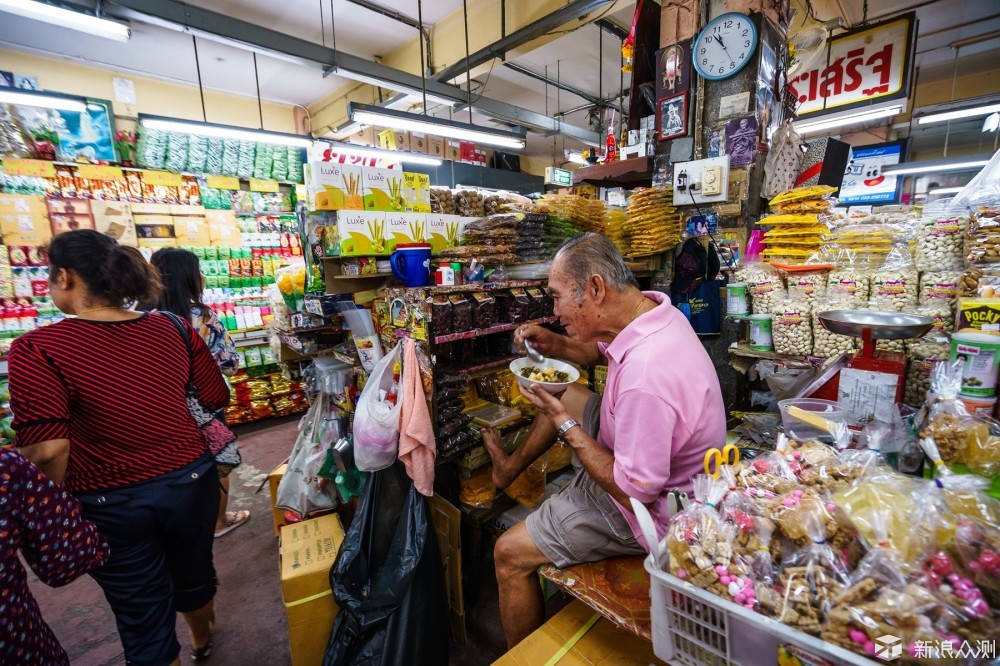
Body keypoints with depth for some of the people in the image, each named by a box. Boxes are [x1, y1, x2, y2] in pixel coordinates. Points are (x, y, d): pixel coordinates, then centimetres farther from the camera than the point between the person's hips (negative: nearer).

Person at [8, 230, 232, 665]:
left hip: (111, 505, -4)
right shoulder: (175, 330, -8)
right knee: (194, 575, 30)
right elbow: (217, 400, 0)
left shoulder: (36, 350, -18)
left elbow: (48, 449, -22)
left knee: (143, 620, 18)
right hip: (190, 481, 4)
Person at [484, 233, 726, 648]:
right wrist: (555, 345, -9)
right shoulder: (653, 307, -11)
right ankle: (510, 467, 41)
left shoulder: (645, 375, -40)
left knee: (510, 553, -3)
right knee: (570, 395, 20)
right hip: (640, 454, 9)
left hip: (650, 511, -8)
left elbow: (635, 492, -29)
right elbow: (600, 351, 9)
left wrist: (563, 424, -24)